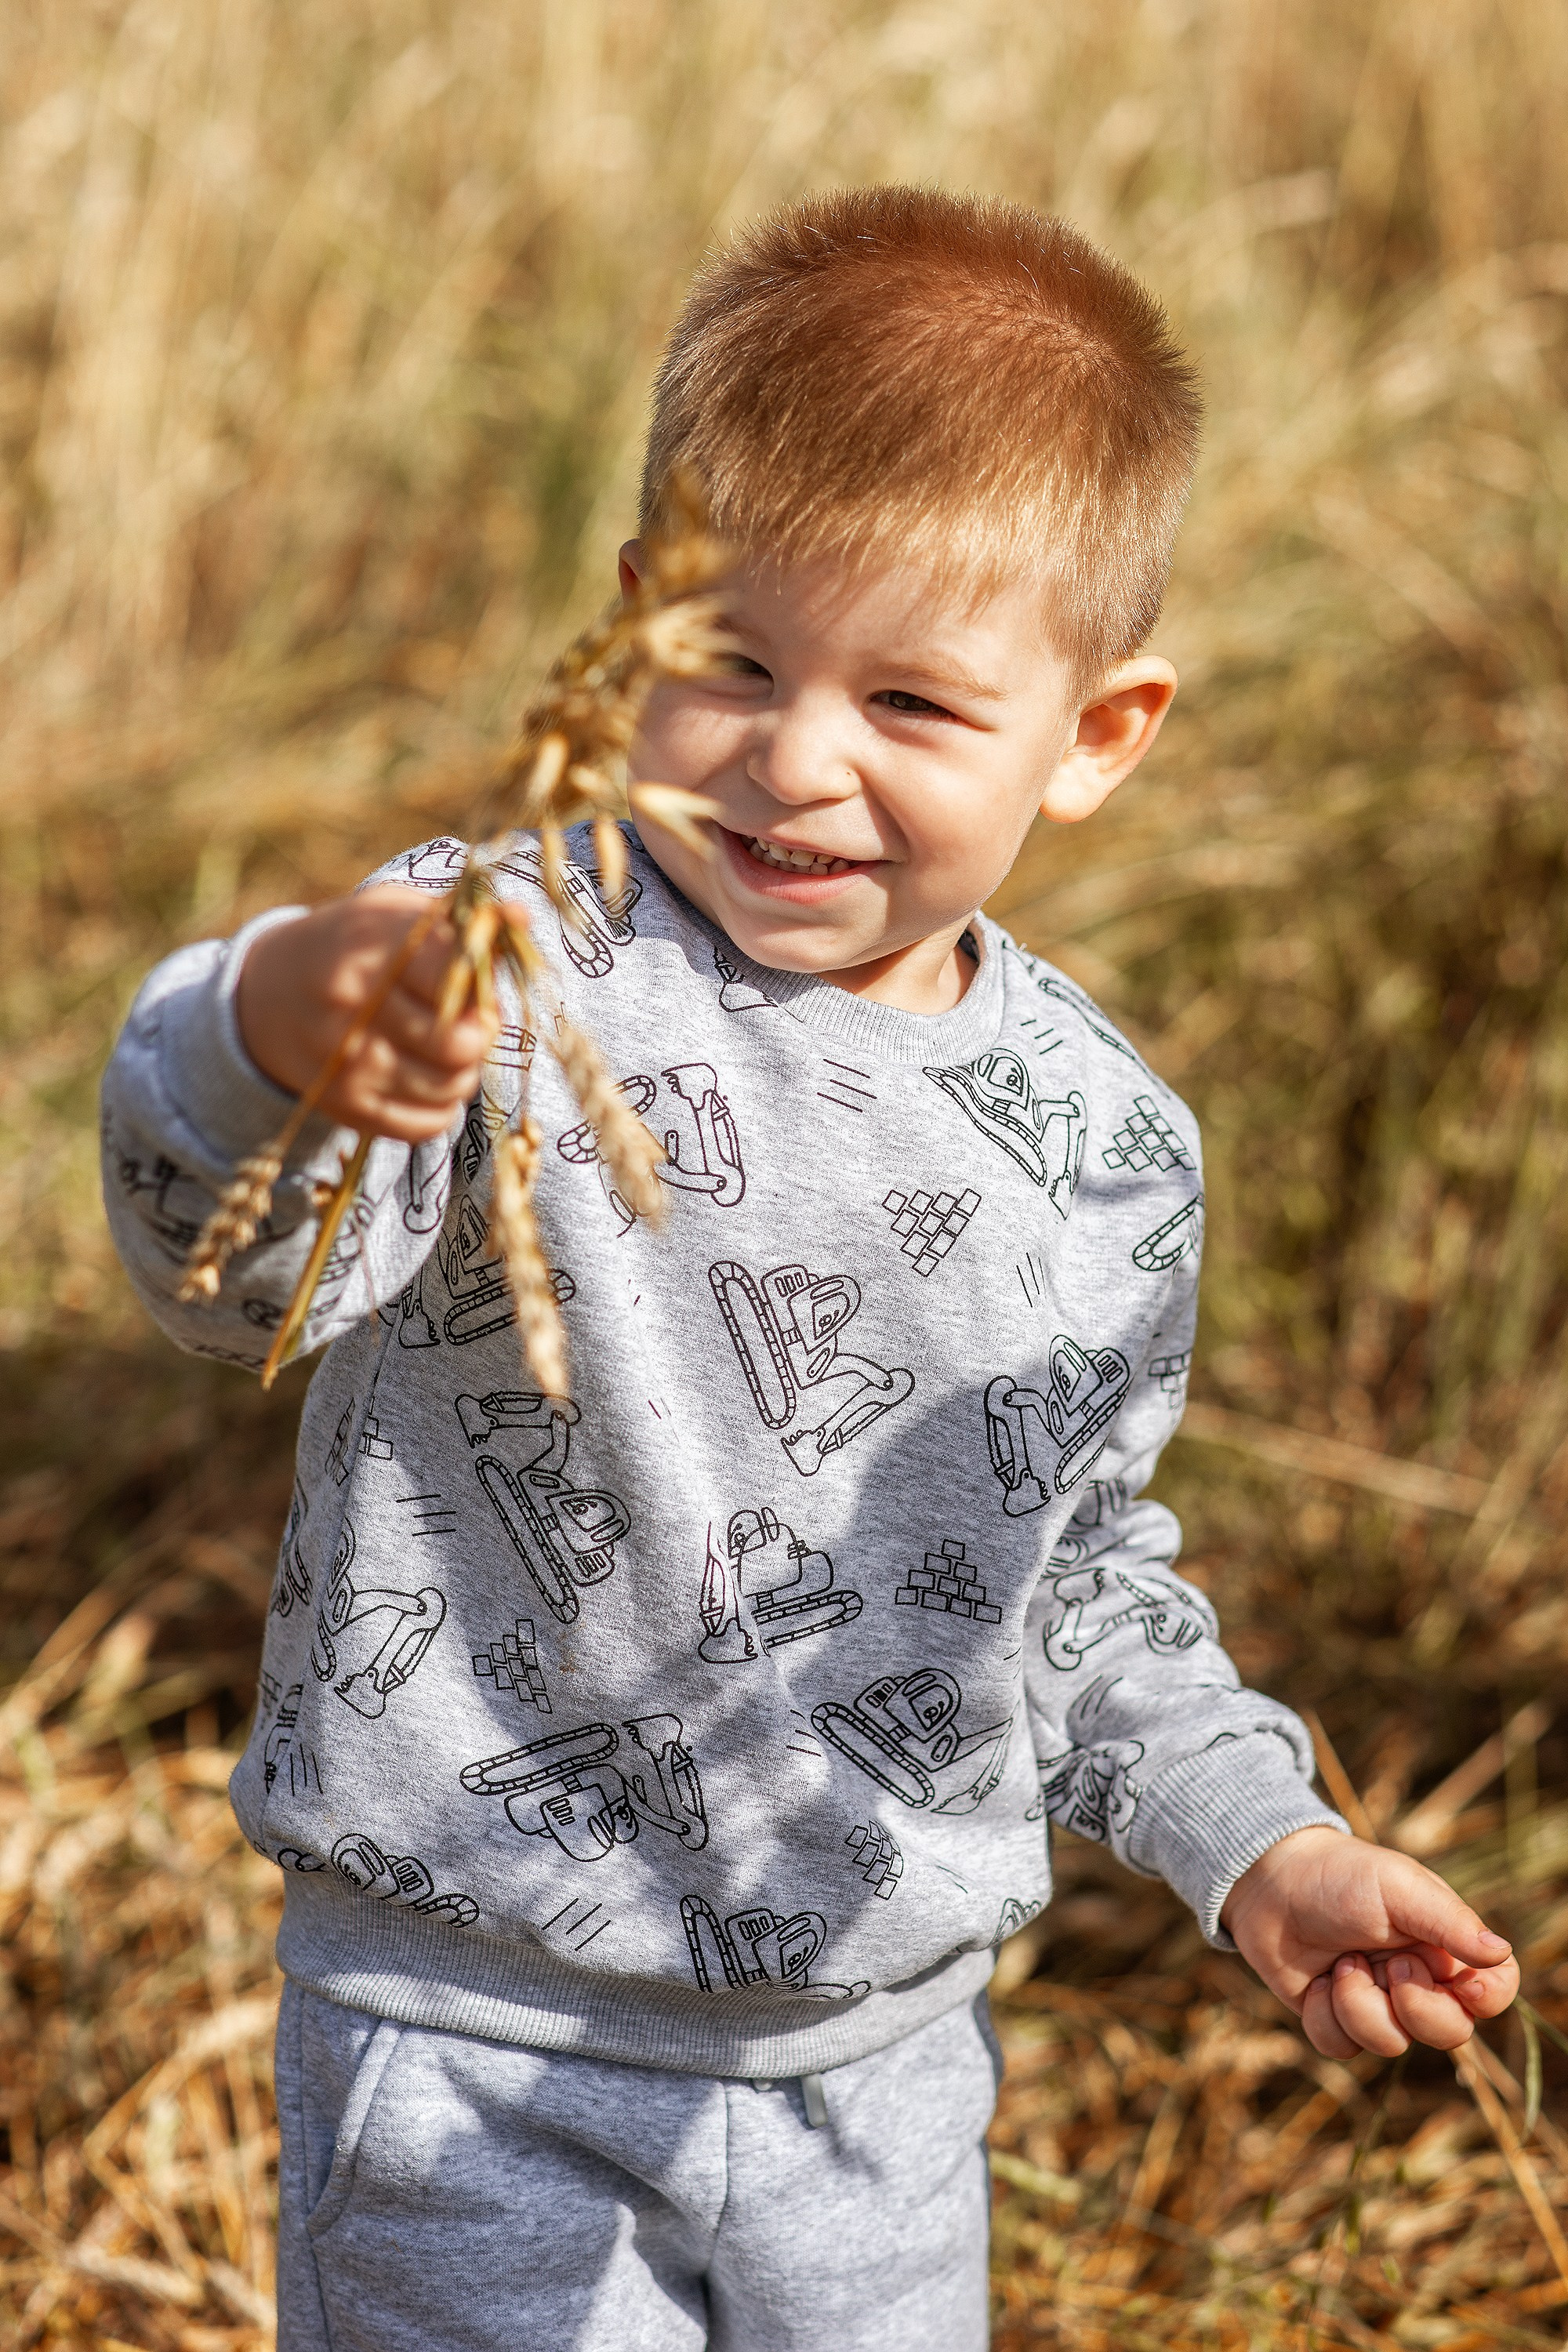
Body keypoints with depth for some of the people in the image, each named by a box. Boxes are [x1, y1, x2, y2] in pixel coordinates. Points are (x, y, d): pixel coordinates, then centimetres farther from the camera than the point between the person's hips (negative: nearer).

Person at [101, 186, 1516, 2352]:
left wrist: (1254, 1843, 2)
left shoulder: (1109, 1144, -1)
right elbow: (230, 1272, -33)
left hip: (885, 2057, 4)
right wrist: (284, 1035, -53)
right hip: (482, 2051, -4)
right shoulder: (509, 975, -15)